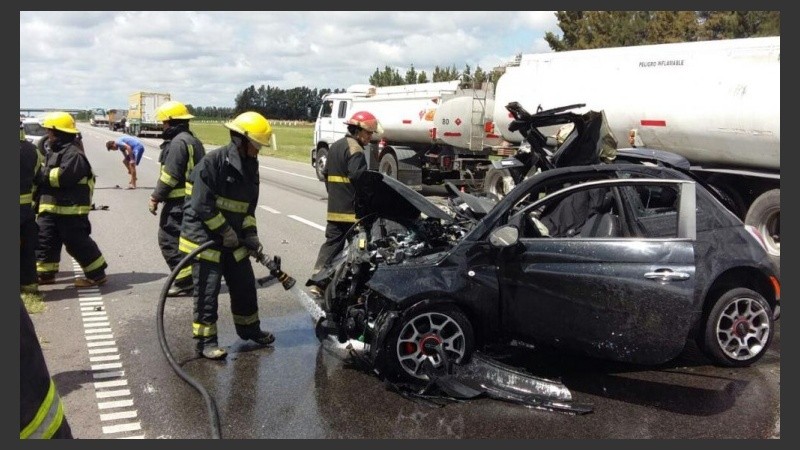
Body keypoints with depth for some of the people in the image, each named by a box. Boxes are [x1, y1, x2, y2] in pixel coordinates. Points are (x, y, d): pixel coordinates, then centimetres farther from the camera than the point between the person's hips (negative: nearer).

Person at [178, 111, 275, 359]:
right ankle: (206, 341, 10)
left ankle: (249, 328, 34)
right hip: (204, 238, -8)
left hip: (233, 239, 8)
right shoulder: (212, 162, -19)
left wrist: (250, 235, -2)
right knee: (207, 292, -1)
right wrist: (225, 232, -17)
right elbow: (202, 205, -21)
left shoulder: (250, 166, 6)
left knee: (245, 285, 16)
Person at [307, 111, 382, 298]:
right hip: (352, 210, -8)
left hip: (334, 208, 8)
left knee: (332, 243, 9)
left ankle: (317, 281, 1)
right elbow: (359, 178, -22)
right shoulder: (355, 150, -13)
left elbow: (326, 173, 22)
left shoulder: (335, 146, 17)